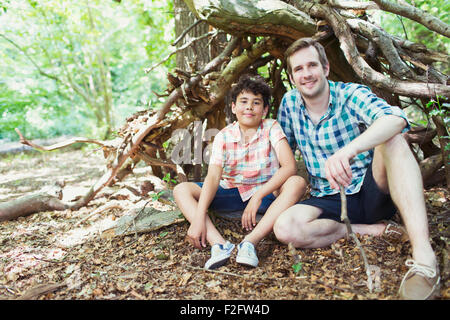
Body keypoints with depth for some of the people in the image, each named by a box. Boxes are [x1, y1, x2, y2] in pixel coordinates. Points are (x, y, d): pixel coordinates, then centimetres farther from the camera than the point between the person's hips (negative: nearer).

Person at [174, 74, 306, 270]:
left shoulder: (271, 128, -8)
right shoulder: (224, 136, -5)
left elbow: (290, 166, -20)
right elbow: (213, 177, -17)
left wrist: (258, 196, -30)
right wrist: (199, 218, -30)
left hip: (267, 193, -1)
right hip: (231, 194, 2)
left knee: (297, 183, -31)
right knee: (181, 190, -15)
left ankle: (251, 241, -40)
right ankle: (220, 244, -35)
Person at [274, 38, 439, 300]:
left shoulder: (352, 95, -10)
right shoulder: (290, 103, 2)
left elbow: (395, 119, -32)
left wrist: (347, 151, -50)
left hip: (372, 191, -2)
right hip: (330, 201, 3)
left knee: (392, 141, -32)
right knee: (284, 229, -27)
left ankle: (424, 256, -41)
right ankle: (368, 230, -12)